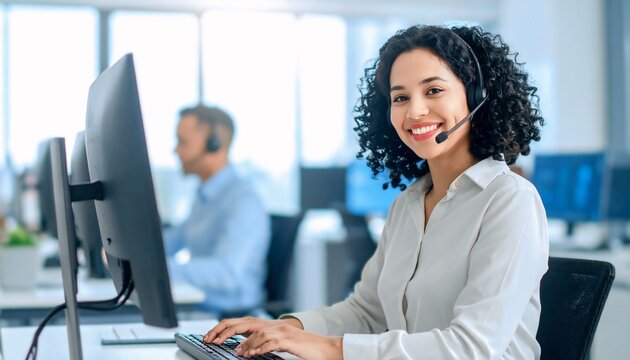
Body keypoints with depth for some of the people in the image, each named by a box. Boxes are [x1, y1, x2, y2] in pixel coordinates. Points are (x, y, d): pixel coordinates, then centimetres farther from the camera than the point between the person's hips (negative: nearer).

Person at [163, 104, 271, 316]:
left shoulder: (243, 202, -16)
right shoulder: (205, 197, 15)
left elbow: (226, 272, -29)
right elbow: (175, 238, 30)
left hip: (232, 320, -8)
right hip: (198, 311, 9)